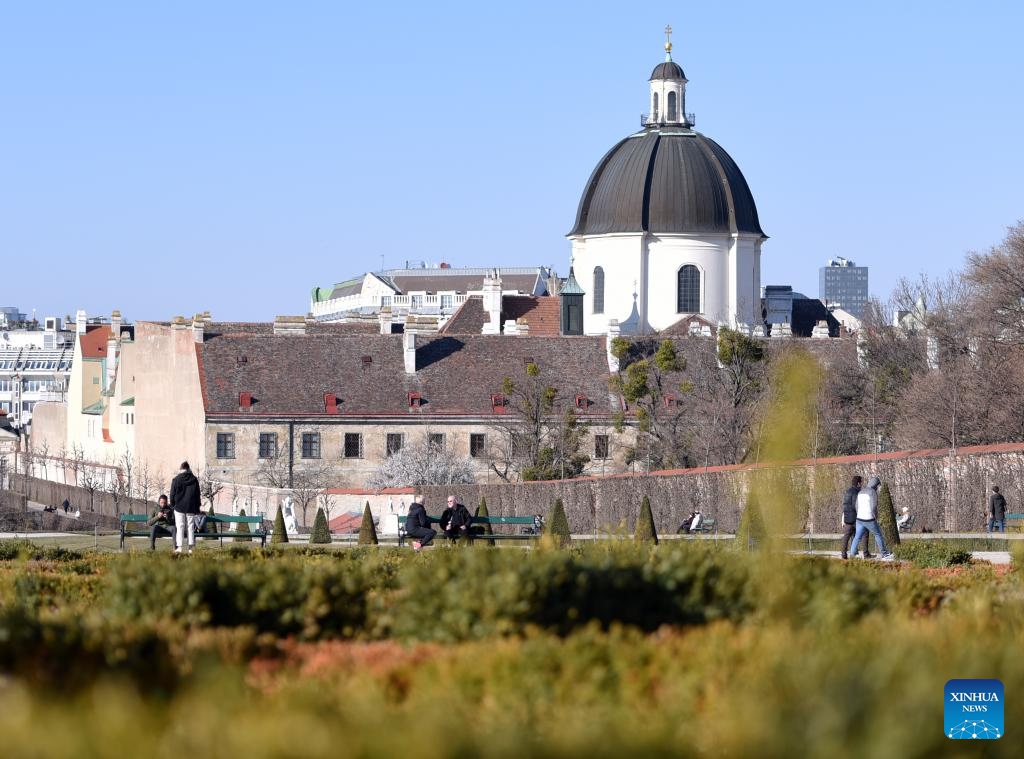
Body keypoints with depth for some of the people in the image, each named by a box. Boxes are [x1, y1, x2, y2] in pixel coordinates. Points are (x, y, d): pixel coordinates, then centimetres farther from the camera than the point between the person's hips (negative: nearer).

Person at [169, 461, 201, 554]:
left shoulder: (176, 479, -4)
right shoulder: (194, 480, 3)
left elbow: (172, 494, -1)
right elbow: (197, 495, 7)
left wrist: (172, 504, 13)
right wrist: (197, 508, 12)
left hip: (179, 507, -2)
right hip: (191, 508, 2)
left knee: (180, 527, -1)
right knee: (190, 527, 4)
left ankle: (179, 547, -8)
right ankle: (191, 547, 0)